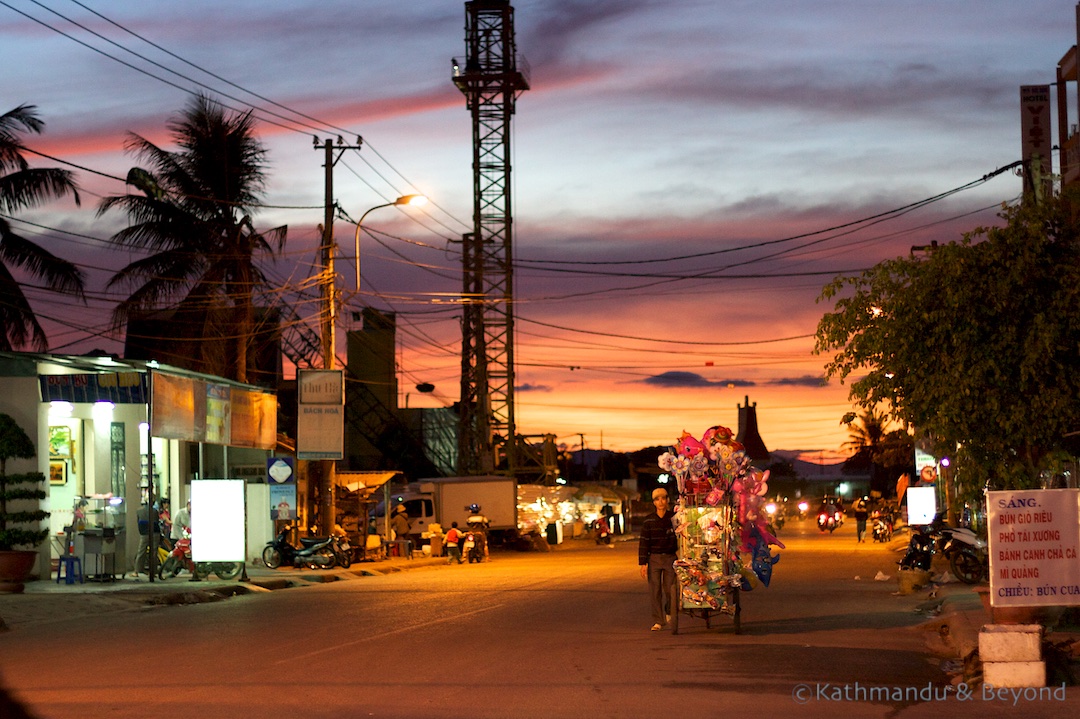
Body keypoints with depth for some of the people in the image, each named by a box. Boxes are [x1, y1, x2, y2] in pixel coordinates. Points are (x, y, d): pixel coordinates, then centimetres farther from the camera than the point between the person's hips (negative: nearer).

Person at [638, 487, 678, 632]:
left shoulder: (674, 518, 1)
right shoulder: (649, 521, 3)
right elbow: (644, 543, 2)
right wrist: (643, 563, -4)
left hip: (670, 557, -1)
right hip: (654, 558, 1)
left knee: (669, 588, -2)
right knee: (655, 590, -2)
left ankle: (669, 611, 28)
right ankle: (657, 621, 2)